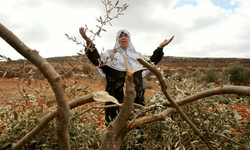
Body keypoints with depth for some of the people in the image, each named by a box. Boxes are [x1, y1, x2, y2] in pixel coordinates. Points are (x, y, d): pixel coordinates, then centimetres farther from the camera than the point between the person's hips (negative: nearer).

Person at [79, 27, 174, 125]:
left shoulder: (137, 56, 16)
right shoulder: (111, 54, 6)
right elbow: (97, 60, -8)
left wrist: (160, 48, 20)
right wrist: (89, 42, -19)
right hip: (117, 98, -2)